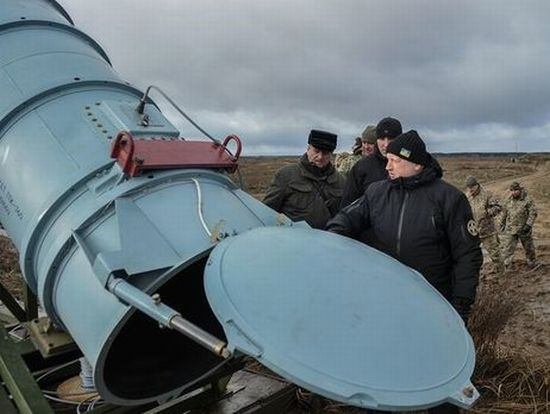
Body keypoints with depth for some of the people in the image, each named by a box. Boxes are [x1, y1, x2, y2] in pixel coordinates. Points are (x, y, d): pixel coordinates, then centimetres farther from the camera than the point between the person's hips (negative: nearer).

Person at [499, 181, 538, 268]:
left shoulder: (527, 200, -10)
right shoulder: (509, 200, 4)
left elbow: (533, 213, -10)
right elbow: (504, 212, 16)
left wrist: (528, 224, -18)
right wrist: (502, 223, 16)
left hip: (523, 229, -3)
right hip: (510, 229, 3)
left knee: (528, 247, 14)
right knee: (507, 248, -4)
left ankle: (532, 263, 34)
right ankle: (505, 265, 0)